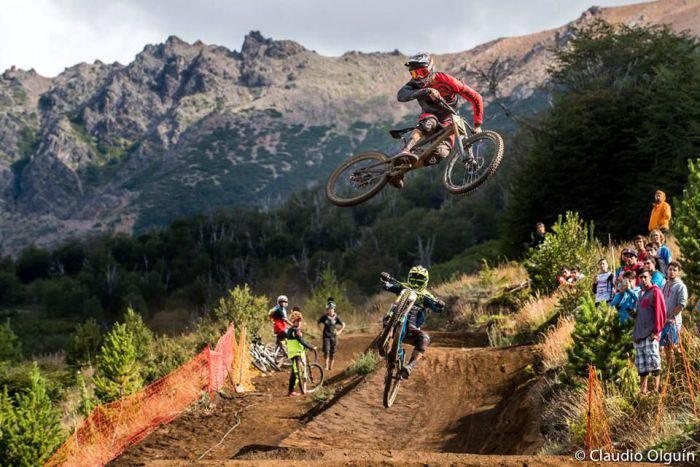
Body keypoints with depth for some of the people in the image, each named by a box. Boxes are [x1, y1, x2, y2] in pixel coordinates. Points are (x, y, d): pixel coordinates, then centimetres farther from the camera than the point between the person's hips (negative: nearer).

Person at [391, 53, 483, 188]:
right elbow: (401, 95, -34)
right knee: (429, 122, -39)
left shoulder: (446, 80, -20)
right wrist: (424, 91, -50)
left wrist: (477, 125, -15)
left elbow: (476, 98, -16)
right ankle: (404, 153, -55)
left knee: (441, 153, -29)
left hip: (446, 122, -1)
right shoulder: (416, 83, -12)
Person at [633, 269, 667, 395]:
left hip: (651, 334, -8)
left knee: (653, 362, -11)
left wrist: (656, 331, -16)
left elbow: (660, 312, -11)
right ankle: (643, 389, 12)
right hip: (639, 335, 8)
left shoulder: (655, 291, -5)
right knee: (641, 365, 8)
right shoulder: (641, 293, 19)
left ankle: (656, 388, -9)